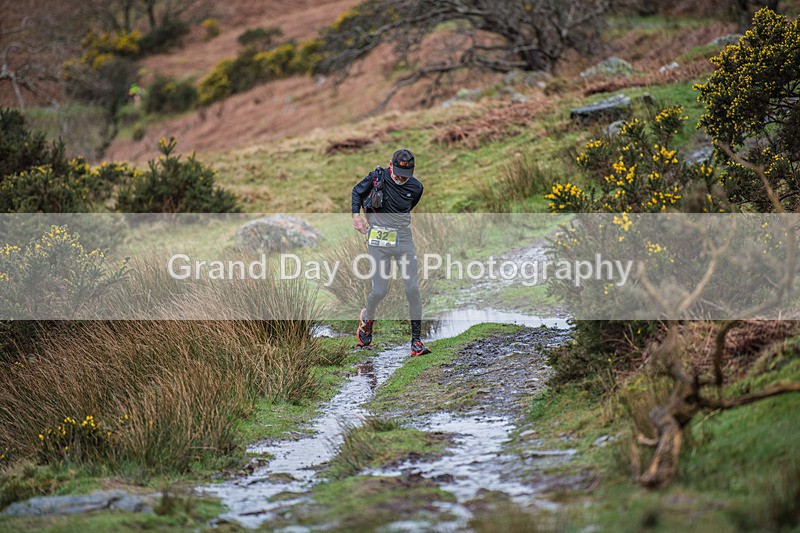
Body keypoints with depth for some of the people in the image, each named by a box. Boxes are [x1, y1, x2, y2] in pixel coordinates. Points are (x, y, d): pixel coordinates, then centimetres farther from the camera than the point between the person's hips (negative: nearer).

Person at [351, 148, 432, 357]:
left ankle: (416, 340, -1)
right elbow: (357, 191, 9)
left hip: (404, 239, 2)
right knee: (379, 291, -4)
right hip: (379, 241, -2)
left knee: (412, 289, -6)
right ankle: (367, 318, 30)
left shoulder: (416, 188, 0)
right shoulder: (377, 177, -8)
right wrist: (356, 215, -2)